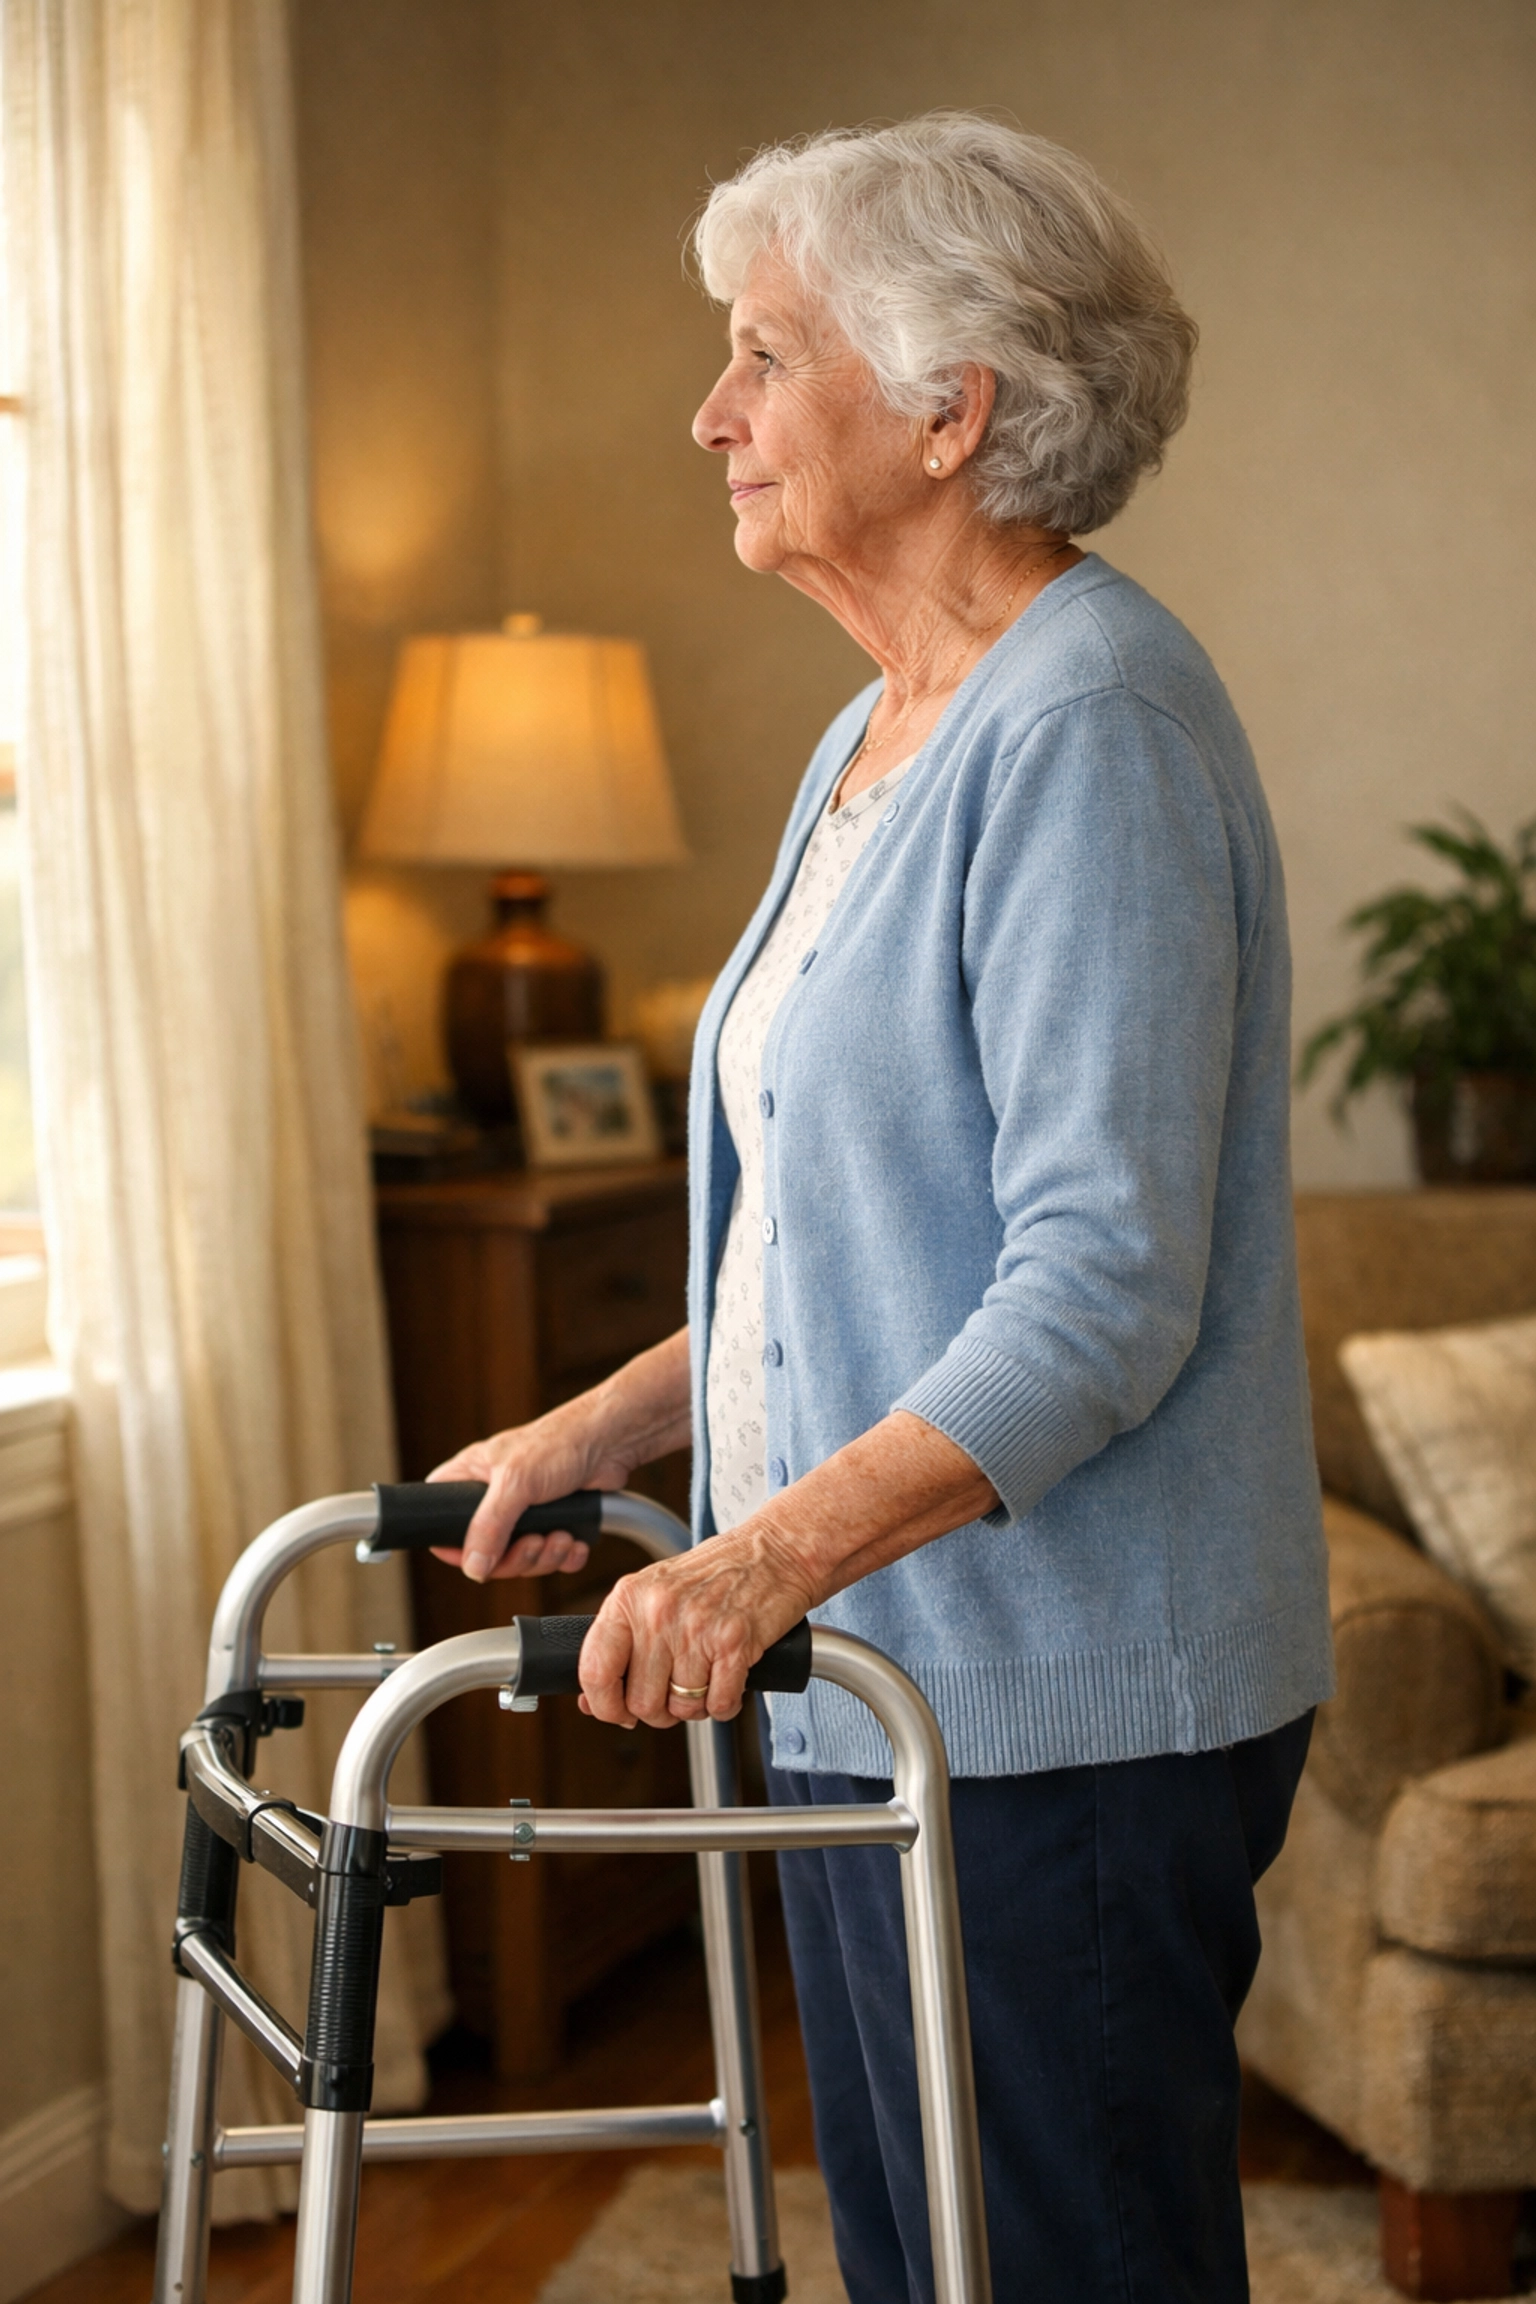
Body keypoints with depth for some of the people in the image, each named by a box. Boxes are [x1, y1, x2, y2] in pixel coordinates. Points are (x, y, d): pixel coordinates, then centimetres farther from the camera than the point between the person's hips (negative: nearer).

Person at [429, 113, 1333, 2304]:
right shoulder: (878, 740, 14)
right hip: (874, 1679, 10)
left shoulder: (1093, 726, -17)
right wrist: (603, 1429, 16)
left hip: (1056, 1711, -10)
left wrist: (772, 1555, -33)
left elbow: (1105, 1284, -24)